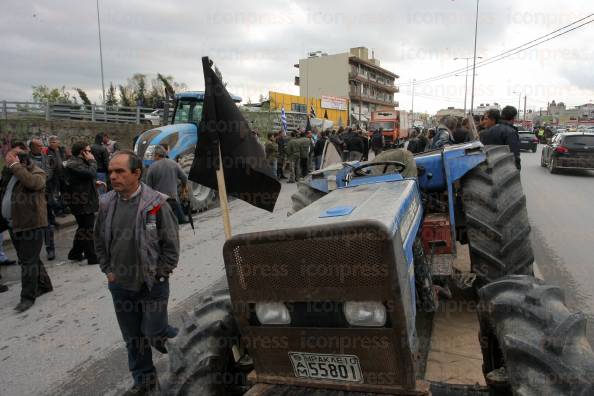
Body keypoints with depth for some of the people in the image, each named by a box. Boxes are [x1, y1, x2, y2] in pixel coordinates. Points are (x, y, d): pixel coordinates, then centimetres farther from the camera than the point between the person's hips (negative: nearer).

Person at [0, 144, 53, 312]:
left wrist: (14, 165, -26)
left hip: (31, 224, -8)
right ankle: (44, 285, 33)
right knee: (26, 259, 18)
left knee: (29, 262, -4)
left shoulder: (38, 173, -10)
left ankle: (28, 297, 5)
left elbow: (31, 182, -33)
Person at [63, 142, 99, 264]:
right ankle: (92, 258, 3)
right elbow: (91, 173, -28)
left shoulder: (78, 162, 17)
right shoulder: (74, 164, -18)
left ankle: (75, 253, 32)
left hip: (84, 201, 11)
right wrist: (92, 161, -14)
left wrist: (95, 183, 4)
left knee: (83, 228, 20)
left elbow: (88, 177, 21)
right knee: (87, 229, -4)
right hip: (82, 202, -11)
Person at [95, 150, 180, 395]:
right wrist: (108, 271, 8)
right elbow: (100, 241, 12)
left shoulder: (156, 203, -16)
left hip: (152, 284, -5)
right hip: (120, 285, 5)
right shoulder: (106, 204, -2)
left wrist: (159, 274, -9)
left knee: (154, 333, 2)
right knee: (132, 338, 15)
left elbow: (171, 243, -10)